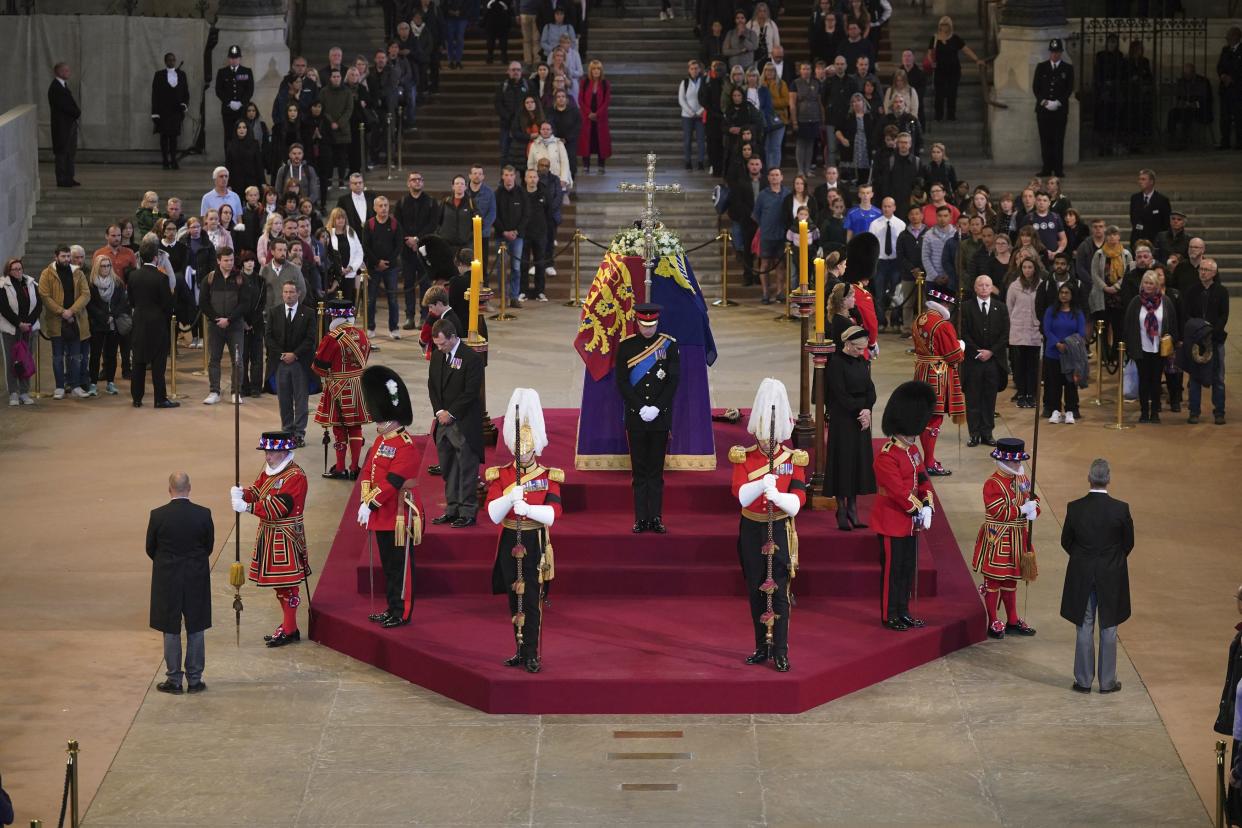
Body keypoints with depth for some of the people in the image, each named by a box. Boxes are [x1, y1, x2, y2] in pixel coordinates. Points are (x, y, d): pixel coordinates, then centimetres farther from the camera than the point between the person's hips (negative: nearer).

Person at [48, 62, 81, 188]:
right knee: (62, 152, -4)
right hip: (62, 124, -9)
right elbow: (63, 105, -20)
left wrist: (77, 112, -2)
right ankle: (62, 180, 1)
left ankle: (69, 178, 16)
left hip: (70, 123, 9)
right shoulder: (55, 88, -15)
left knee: (70, 151, 11)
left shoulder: (64, 85, 13)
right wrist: (77, 112, -11)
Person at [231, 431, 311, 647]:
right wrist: (242, 494, -14)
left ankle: (289, 630, 3)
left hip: (285, 538, -9)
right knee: (278, 581, 16)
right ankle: (287, 624, 26)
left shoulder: (295, 476, -19)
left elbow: (277, 507, -24)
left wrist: (247, 507, -26)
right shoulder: (269, 471, 11)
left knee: (287, 583, -3)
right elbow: (256, 490, 9)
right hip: (269, 534, 9)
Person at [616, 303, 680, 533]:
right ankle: (641, 519, 6)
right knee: (639, 471, 3)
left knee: (656, 471, 4)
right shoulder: (626, 346, 1)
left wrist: (657, 408, -11)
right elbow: (622, 382, -2)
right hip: (635, 417, 0)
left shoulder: (669, 345, 2)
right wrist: (641, 408, -11)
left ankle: (656, 518, 6)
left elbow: (674, 380, -1)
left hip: (660, 417, 0)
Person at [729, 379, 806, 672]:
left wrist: (776, 494, -31)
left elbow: (797, 500, -11)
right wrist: (761, 484, -36)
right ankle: (762, 648, 19)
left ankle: (780, 652, 0)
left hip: (780, 530, -2)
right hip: (752, 530, 2)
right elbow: (741, 494, -17)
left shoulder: (793, 460, -3)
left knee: (779, 591, -5)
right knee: (756, 592, 8)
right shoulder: (744, 458, -1)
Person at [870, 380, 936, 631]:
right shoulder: (886, 457, -19)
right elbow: (898, 490, -23)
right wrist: (918, 509, -18)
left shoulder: (913, 452, 10)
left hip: (911, 521, 9)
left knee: (908, 568, 14)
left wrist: (927, 506, -4)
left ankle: (903, 612, 23)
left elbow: (923, 480, 11)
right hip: (892, 523, -9)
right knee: (893, 569, -1)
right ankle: (889, 616, 7)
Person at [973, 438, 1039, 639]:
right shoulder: (993, 484, -16)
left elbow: (1033, 499, 10)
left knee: (1011, 579, 18)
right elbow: (998, 512, -23)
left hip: (1018, 538, 8)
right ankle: (993, 623, 8)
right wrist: (1022, 510, -24)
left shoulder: (1022, 479, 8)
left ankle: (1013, 621, 27)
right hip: (997, 539, -8)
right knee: (994, 580, 1)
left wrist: (1033, 510, -13)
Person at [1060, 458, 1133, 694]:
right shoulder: (1121, 509, -14)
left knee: (1085, 629, 10)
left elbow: (1066, 541, -1)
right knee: (1108, 629, 10)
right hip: (1112, 577, -1)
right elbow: (1128, 543, -2)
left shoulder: (1074, 508, -12)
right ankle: (1107, 681, 16)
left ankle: (1083, 681, 15)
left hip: (1081, 577, 1)